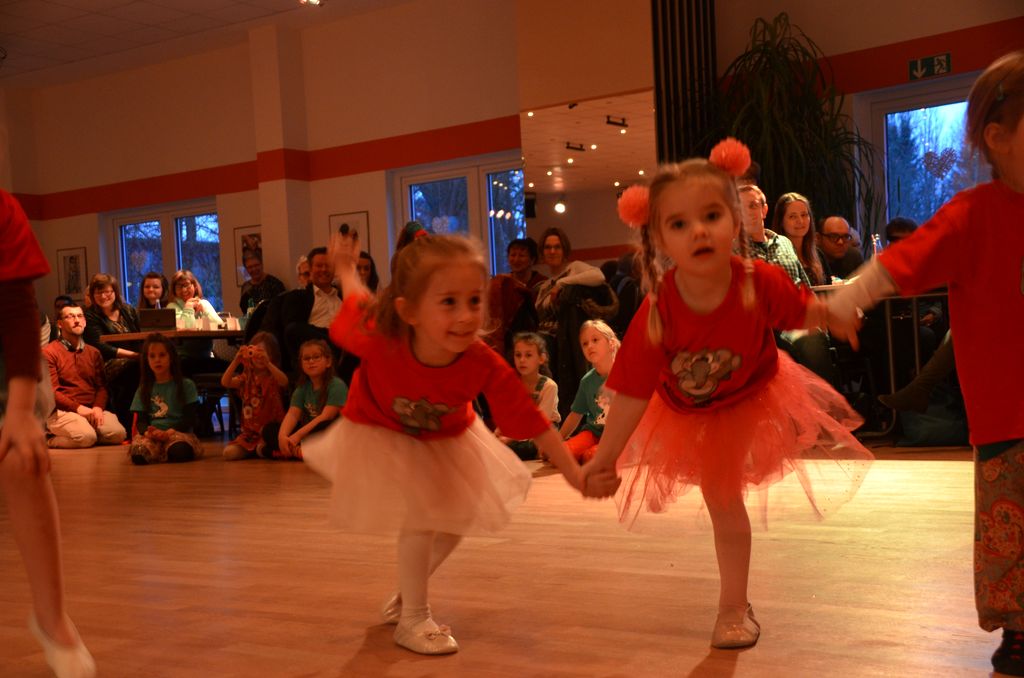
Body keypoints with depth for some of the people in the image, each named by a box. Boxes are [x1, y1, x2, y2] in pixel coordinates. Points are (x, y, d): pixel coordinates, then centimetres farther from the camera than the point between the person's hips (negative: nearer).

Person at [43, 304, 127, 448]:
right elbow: (51, 391, -7)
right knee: (87, 437, -34)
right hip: (62, 411, -5)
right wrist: (78, 408, -18)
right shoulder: (49, 352, 0)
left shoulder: (94, 353, 18)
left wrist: (98, 408, -9)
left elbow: (102, 386, 12)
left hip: (92, 410, 6)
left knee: (118, 434, -22)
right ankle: (49, 440, -2)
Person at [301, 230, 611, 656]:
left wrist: (577, 476, -30)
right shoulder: (378, 341, -39)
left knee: (457, 519, 12)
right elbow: (356, 301, -16)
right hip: (382, 435, -3)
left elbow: (533, 423, -28)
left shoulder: (486, 367, -36)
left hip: (446, 439, 4)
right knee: (419, 515, -17)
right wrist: (346, 269, 6)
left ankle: (407, 593, 38)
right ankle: (412, 619, 2)